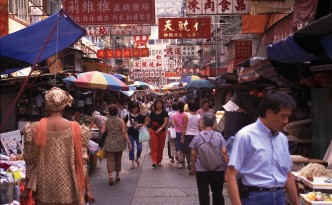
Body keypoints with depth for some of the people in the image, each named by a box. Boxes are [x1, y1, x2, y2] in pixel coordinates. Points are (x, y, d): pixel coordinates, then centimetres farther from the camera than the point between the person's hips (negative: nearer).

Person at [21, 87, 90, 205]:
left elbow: (30, 162, -2)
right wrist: (87, 188, 2)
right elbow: (82, 162, -6)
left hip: (45, 190, 1)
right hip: (68, 191, -1)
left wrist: (27, 188, 8)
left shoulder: (34, 129, -6)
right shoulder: (77, 129, -8)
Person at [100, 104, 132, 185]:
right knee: (118, 159, 17)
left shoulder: (106, 121, -5)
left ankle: (110, 175, -19)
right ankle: (117, 175, 28)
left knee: (110, 159, 0)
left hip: (109, 144, -1)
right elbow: (124, 133, -8)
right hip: (119, 143, 1)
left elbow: (102, 132, -10)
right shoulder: (121, 121, -6)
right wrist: (129, 143, -3)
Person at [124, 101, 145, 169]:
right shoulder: (128, 116, 0)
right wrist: (127, 126, -16)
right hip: (130, 134, 0)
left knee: (139, 148, -5)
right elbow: (124, 124, 5)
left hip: (138, 134, 0)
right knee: (131, 148, 1)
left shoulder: (141, 116, 0)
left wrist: (139, 125, -15)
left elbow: (143, 124, 4)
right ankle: (133, 163, 13)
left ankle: (137, 158, 25)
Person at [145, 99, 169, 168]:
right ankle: (154, 161, -16)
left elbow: (166, 122, -13)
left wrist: (160, 128, -25)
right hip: (153, 131, 1)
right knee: (154, 146, -10)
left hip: (162, 132, 0)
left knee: (160, 147, 8)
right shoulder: (152, 113, 6)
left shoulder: (164, 113, -3)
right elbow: (148, 121, 15)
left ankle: (159, 161, 20)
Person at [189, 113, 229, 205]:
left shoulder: (197, 137, -5)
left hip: (201, 170, -1)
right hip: (218, 169, 1)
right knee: (217, 193, 14)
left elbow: (193, 154, -1)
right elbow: (224, 152, -8)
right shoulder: (219, 136, -6)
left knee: (203, 194, 7)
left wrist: (193, 166, 12)